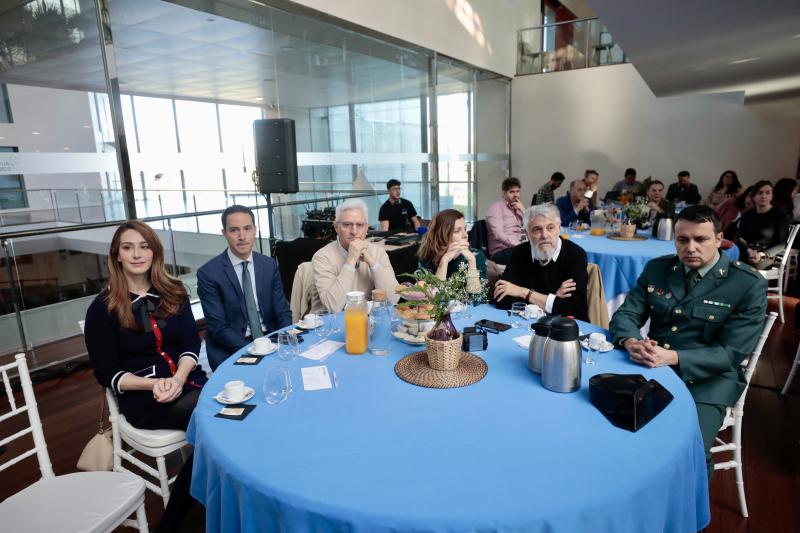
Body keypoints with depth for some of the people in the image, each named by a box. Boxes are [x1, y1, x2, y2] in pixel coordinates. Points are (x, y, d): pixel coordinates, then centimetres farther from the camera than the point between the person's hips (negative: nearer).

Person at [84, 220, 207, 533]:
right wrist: (153, 384, -18)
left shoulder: (174, 293, 9)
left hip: (186, 381, 4)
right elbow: (105, 373, -2)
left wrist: (179, 378, -16)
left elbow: (191, 343, 4)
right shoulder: (103, 308, -1)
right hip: (140, 396, -3)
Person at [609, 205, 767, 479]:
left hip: (707, 380, -3)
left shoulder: (749, 284, -8)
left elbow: (731, 353, -12)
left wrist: (672, 357, -27)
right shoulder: (657, 268, 3)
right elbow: (625, 314, 1)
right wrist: (631, 342, -23)